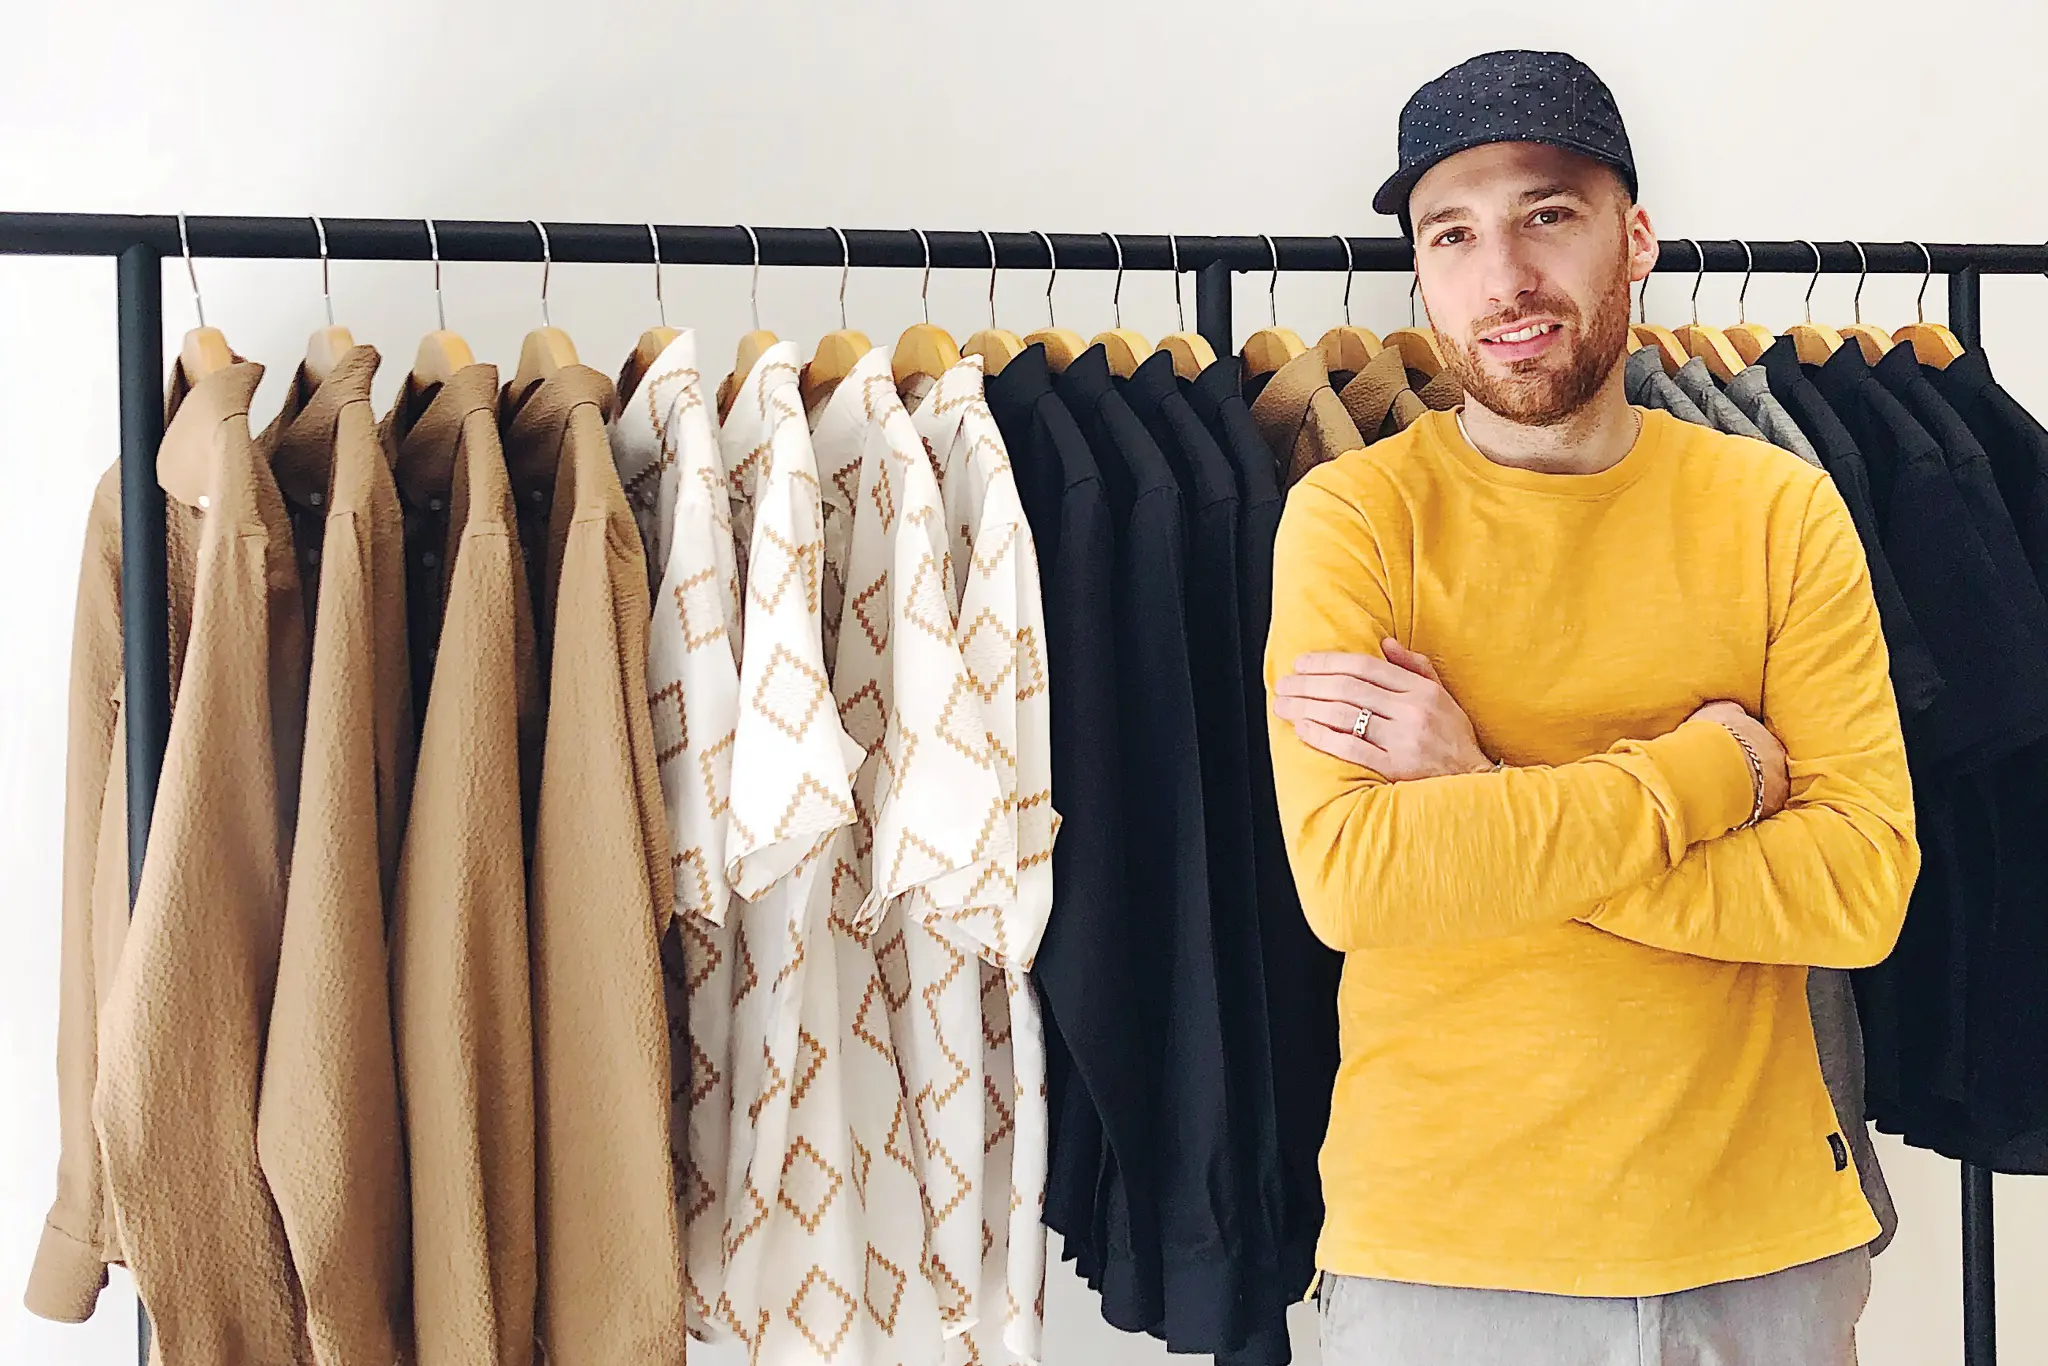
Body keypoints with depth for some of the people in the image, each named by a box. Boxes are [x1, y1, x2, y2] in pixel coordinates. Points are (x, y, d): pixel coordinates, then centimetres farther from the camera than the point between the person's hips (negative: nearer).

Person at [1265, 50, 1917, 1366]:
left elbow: (1865, 884, -10)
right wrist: (1712, 770, -15)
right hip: (1438, 1250, -2)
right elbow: (1347, 874, -21)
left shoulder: (1781, 508, -1)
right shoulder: (1354, 515, -7)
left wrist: (1488, 805, -18)